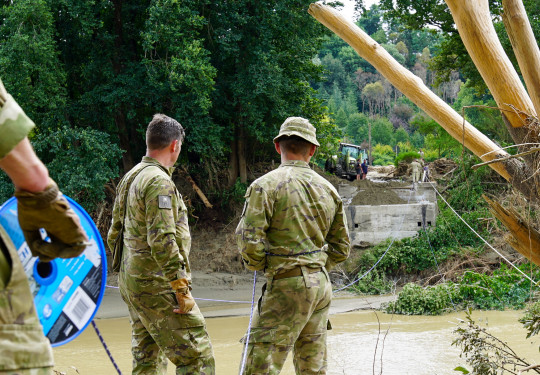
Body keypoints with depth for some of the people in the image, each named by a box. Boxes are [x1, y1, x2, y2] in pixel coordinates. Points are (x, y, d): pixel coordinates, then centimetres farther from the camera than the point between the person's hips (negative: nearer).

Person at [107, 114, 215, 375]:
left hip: (131, 282, 10)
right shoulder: (159, 182, -16)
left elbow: (114, 235, 19)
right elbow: (162, 241, -23)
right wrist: (182, 289, -21)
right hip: (157, 285, -10)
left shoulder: (130, 178, 14)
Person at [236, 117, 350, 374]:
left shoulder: (265, 186, -9)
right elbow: (341, 248, 15)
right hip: (321, 285, 7)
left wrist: (258, 265, 4)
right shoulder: (328, 189, 11)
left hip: (287, 286, -7)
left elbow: (249, 240, -15)